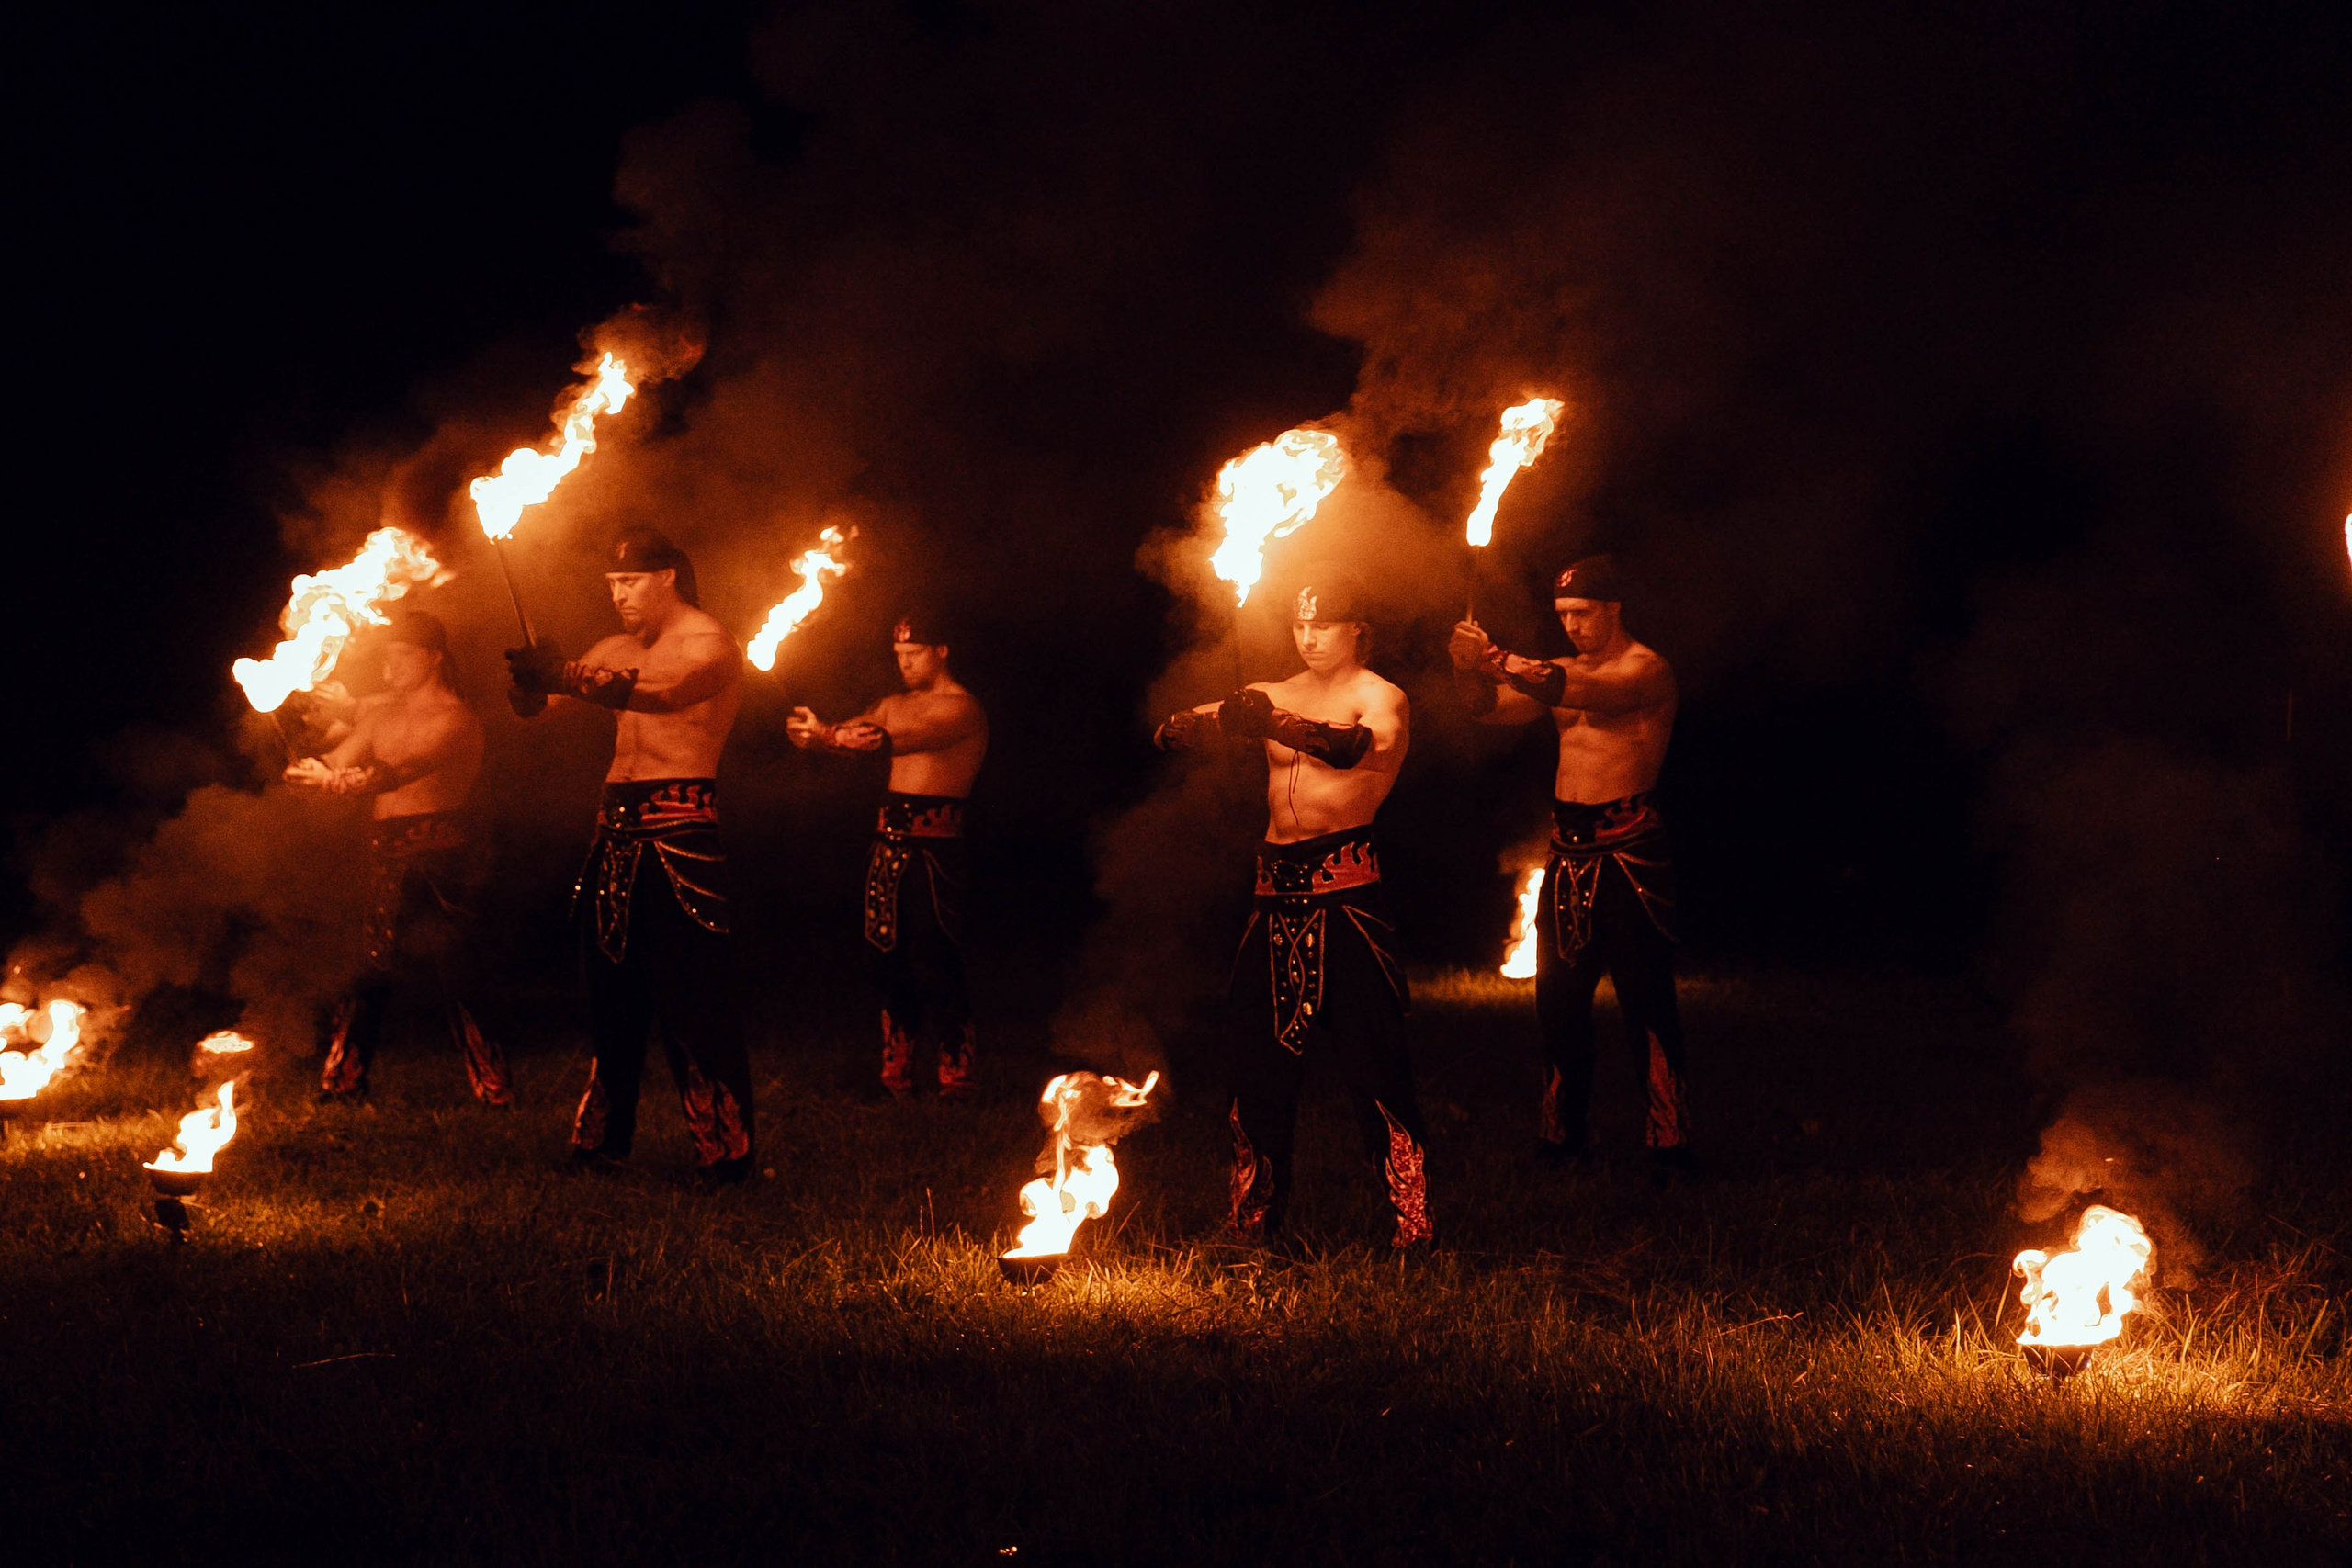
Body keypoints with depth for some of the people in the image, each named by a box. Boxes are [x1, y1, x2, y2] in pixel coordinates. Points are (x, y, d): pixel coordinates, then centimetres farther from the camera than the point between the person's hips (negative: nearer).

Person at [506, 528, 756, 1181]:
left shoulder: (711, 645, -5)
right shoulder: (618, 649, 18)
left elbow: (664, 691, -26)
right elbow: (536, 703, 12)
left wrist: (564, 675, -38)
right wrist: (533, 677, -14)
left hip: (679, 830, -7)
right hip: (616, 829, 7)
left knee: (690, 993, -10)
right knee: (610, 987, 9)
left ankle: (726, 1150, -8)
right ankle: (603, 1137, 18)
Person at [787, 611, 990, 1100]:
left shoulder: (962, 708, -7)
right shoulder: (895, 705, 20)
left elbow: (904, 741, -21)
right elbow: (857, 732, 6)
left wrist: (827, 736, -29)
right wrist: (810, 731, -18)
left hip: (934, 844, -8)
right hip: (889, 839, 8)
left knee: (934, 961, -11)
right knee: (888, 958, 7)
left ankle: (956, 1077, -9)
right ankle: (895, 1076, 12)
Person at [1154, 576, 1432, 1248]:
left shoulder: (1380, 697, 2)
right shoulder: (1271, 697, 18)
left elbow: (1359, 746, -22)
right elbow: (1169, 734, 9)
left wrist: (1275, 725, -40)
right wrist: (1215, 722, -16)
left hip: (1345, 890, -5)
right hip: (1276, 891, 5)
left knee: (1373, 1065, -11)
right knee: (1259, 1061, 6)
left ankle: (1414, 1227, -10)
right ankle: (1251, 1223, 15)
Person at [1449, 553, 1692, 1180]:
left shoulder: (1646, 670, -6)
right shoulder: (1562, 672, 17)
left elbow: (1589, 694, -25)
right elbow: (1493, 708, 5)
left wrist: (1503, 663, -39)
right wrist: (1473, 670, -18)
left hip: (1627, 847, -7)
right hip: (1569, 847, 7)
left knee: (1645, 999, -8)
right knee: (1558, 996, 7)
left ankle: (1668, 1141, -7)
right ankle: (1560, 1137, 15)